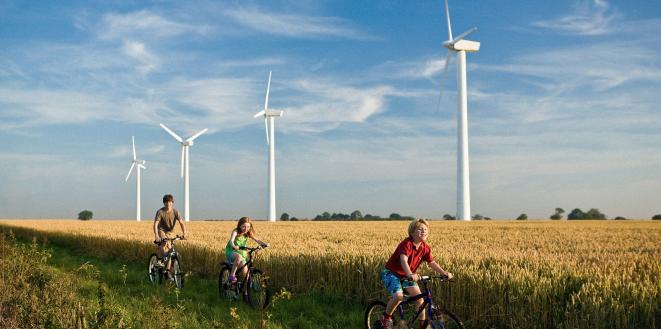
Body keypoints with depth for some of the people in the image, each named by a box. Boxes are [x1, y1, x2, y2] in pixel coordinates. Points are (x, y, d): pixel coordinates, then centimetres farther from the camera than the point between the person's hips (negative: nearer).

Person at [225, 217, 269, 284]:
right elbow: (231, 240, -33)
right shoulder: (236, 231, -16)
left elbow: (257, 240, -12)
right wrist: (233, 246, -56)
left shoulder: (248, 233, -2)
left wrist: (264, 244, -32)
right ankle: (232, 275, -26)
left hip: (242, 253, 5)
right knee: (239, 257, -38)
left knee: (245, 272, -10)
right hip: (231, 251, -5)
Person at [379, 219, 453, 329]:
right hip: (391, 273, -7)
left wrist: (444, 273, -18)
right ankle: (386, 317, -1)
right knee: (398, 296, -27)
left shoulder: (425, 248, -6)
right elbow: (403, 260, -41)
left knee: (419, 296, -7)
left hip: (406, 275, 7)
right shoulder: (407, 244, -28)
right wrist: (410, 275, -58)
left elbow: (432, 263, -2)